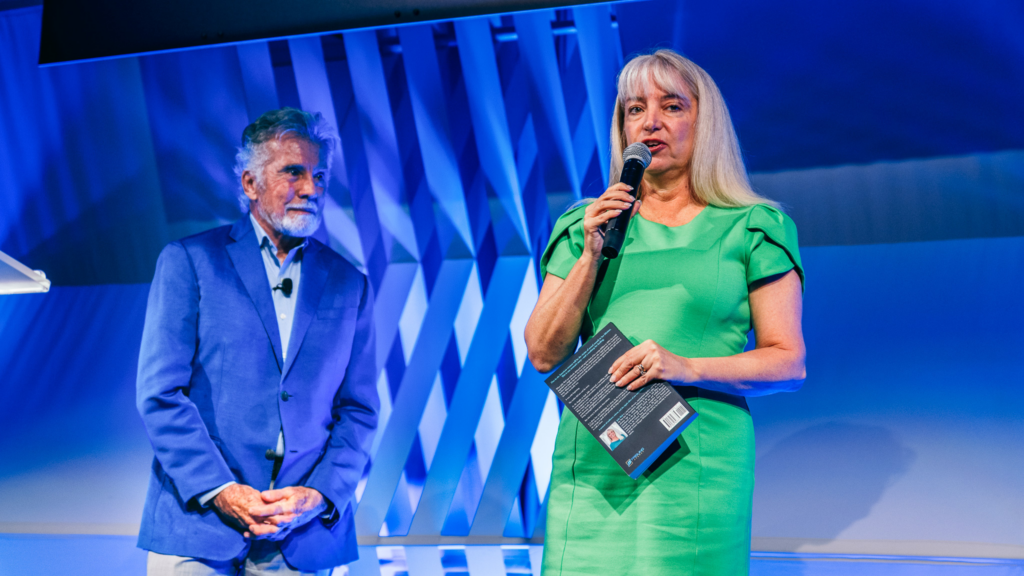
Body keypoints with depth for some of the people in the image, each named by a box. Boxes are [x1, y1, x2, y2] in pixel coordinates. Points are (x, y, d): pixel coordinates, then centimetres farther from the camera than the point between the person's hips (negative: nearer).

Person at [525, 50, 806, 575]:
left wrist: (686, 369, -13)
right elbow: (544, 354, 7)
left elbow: (789, 363, 1)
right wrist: (590, 258, -4)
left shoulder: (753, 230, 6)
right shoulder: (585, 227, 14)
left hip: (697, 458, -2)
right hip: (591, 462, 2)